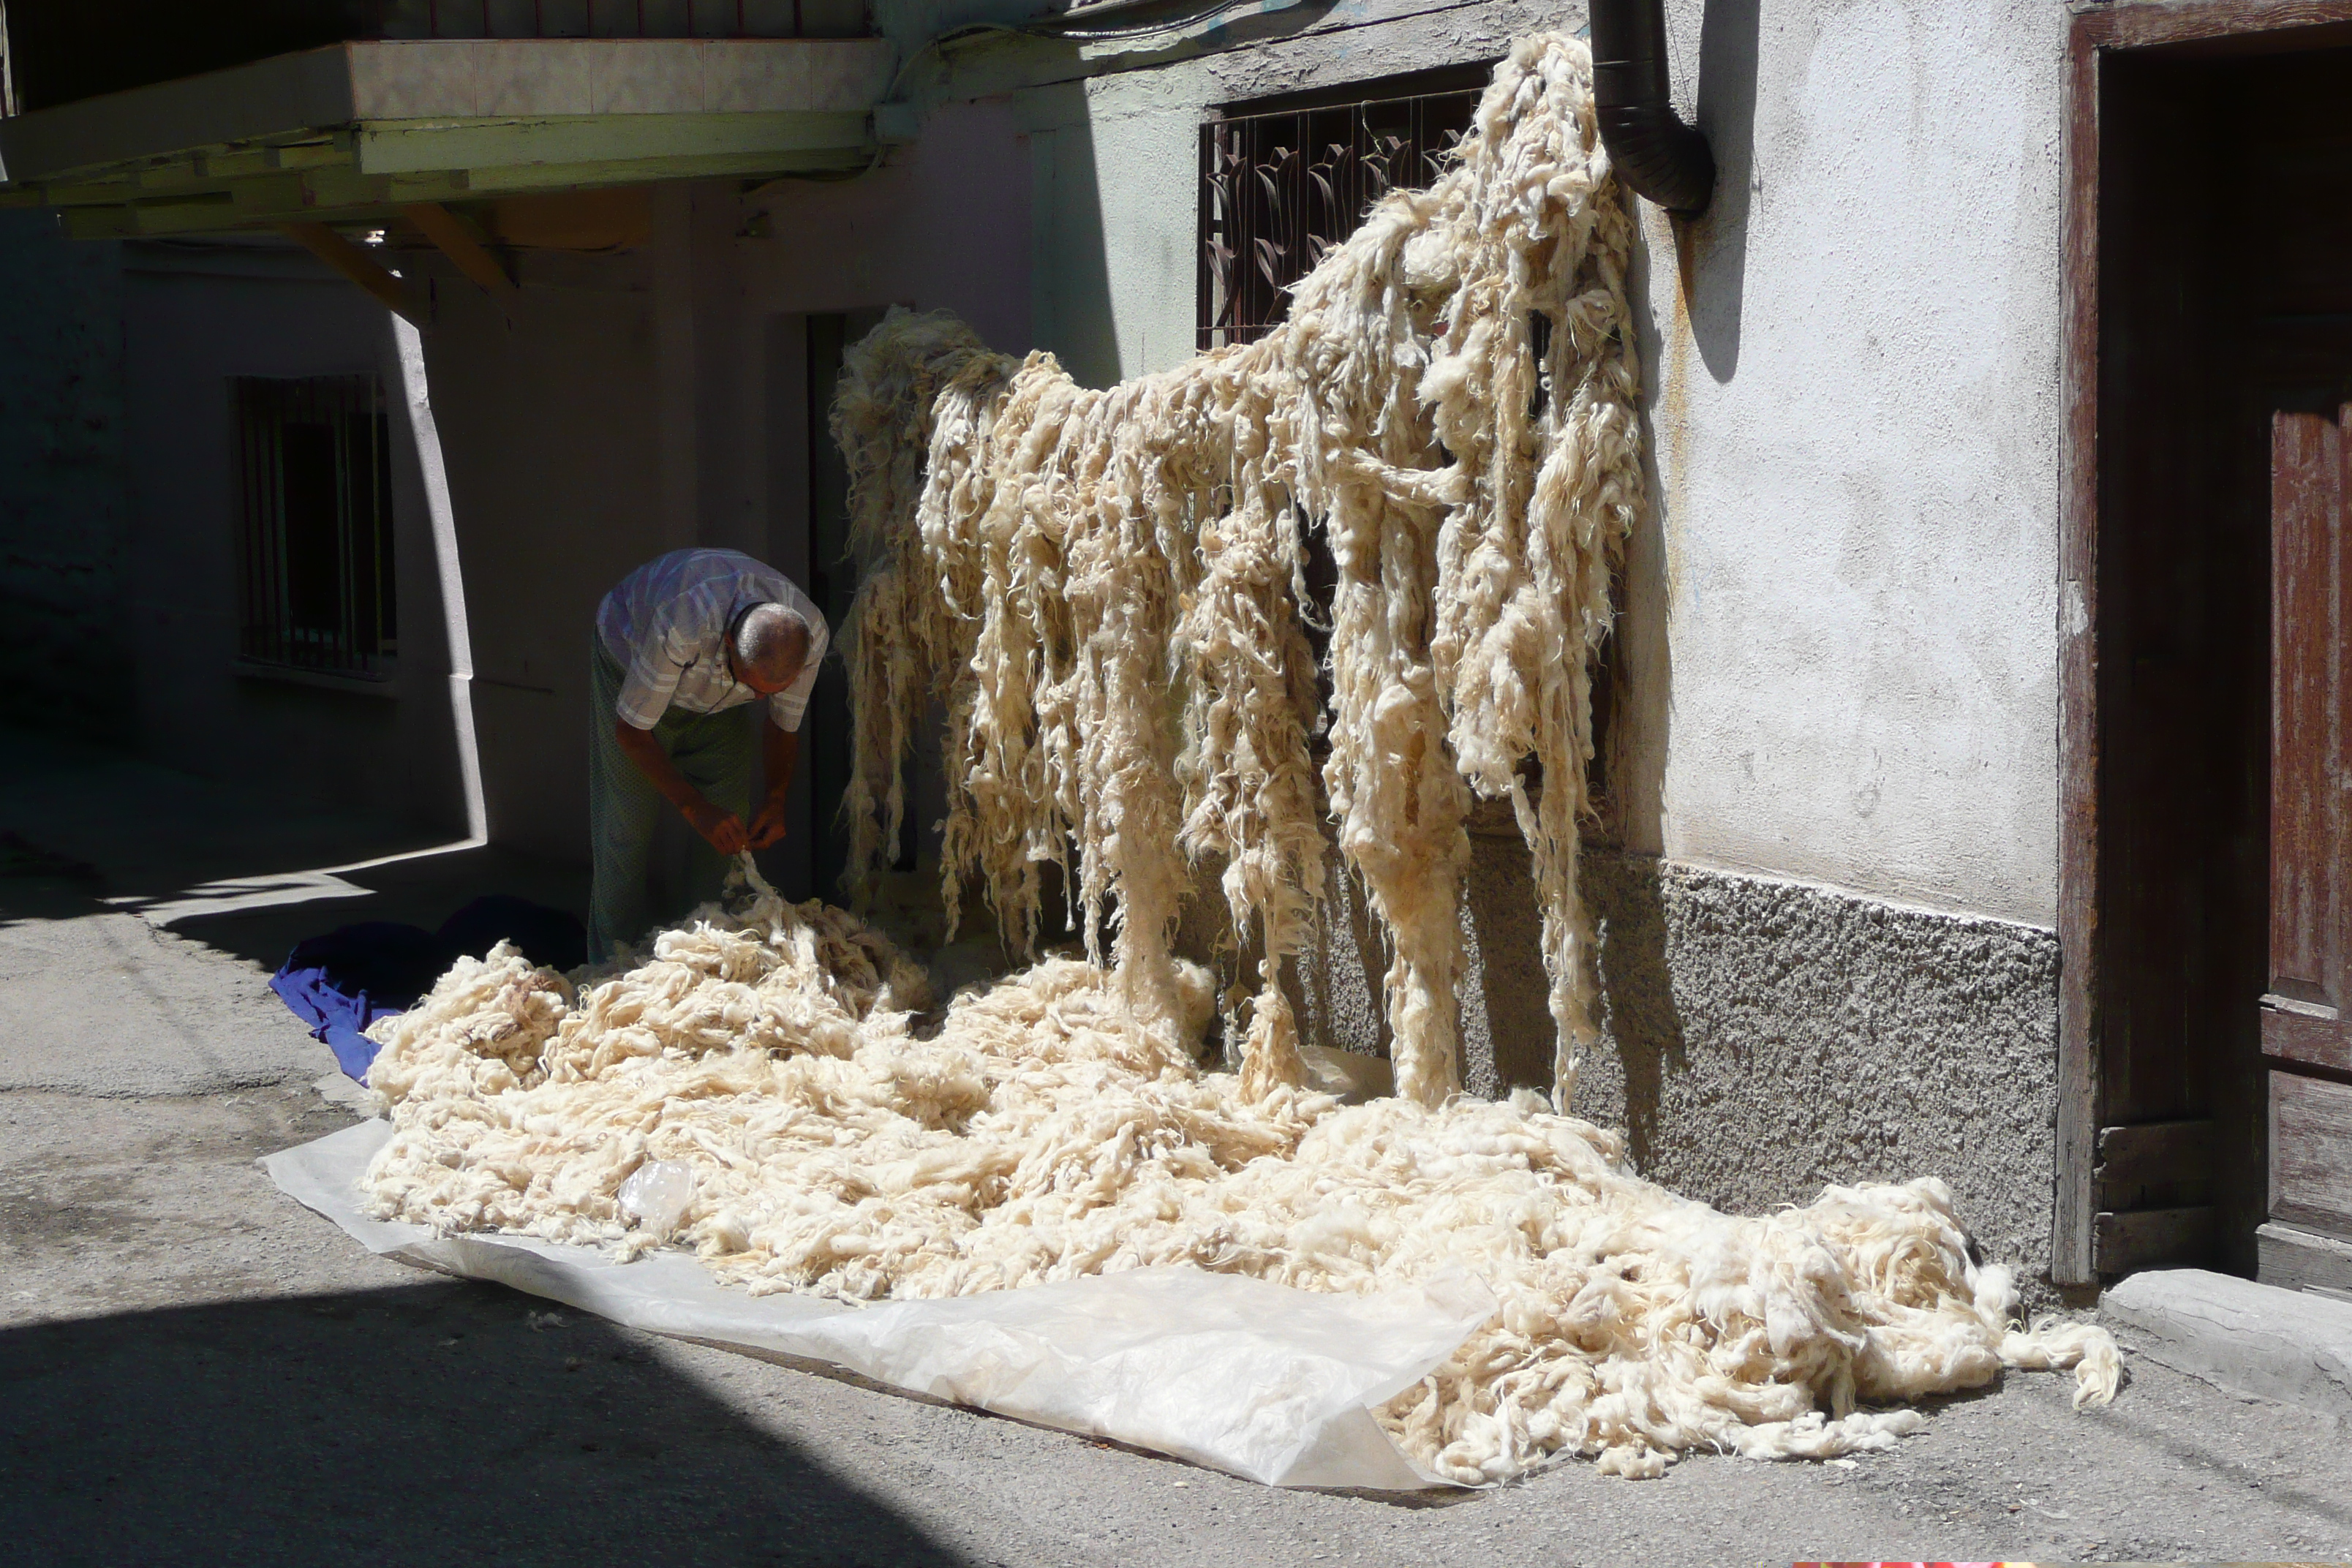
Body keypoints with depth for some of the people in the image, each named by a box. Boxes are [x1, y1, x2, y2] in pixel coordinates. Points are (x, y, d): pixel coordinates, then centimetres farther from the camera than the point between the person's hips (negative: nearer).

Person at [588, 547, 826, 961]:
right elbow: (631, 730, -32)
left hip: (717, 701, 4)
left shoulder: (811, 633, -33)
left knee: (731, 828, -3)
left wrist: (776, 799, -26)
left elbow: (783, 724, -11)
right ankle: (616, 961, 9)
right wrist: (694, 807, -34)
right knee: (629, 821, -5)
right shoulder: (682, 626, -48)